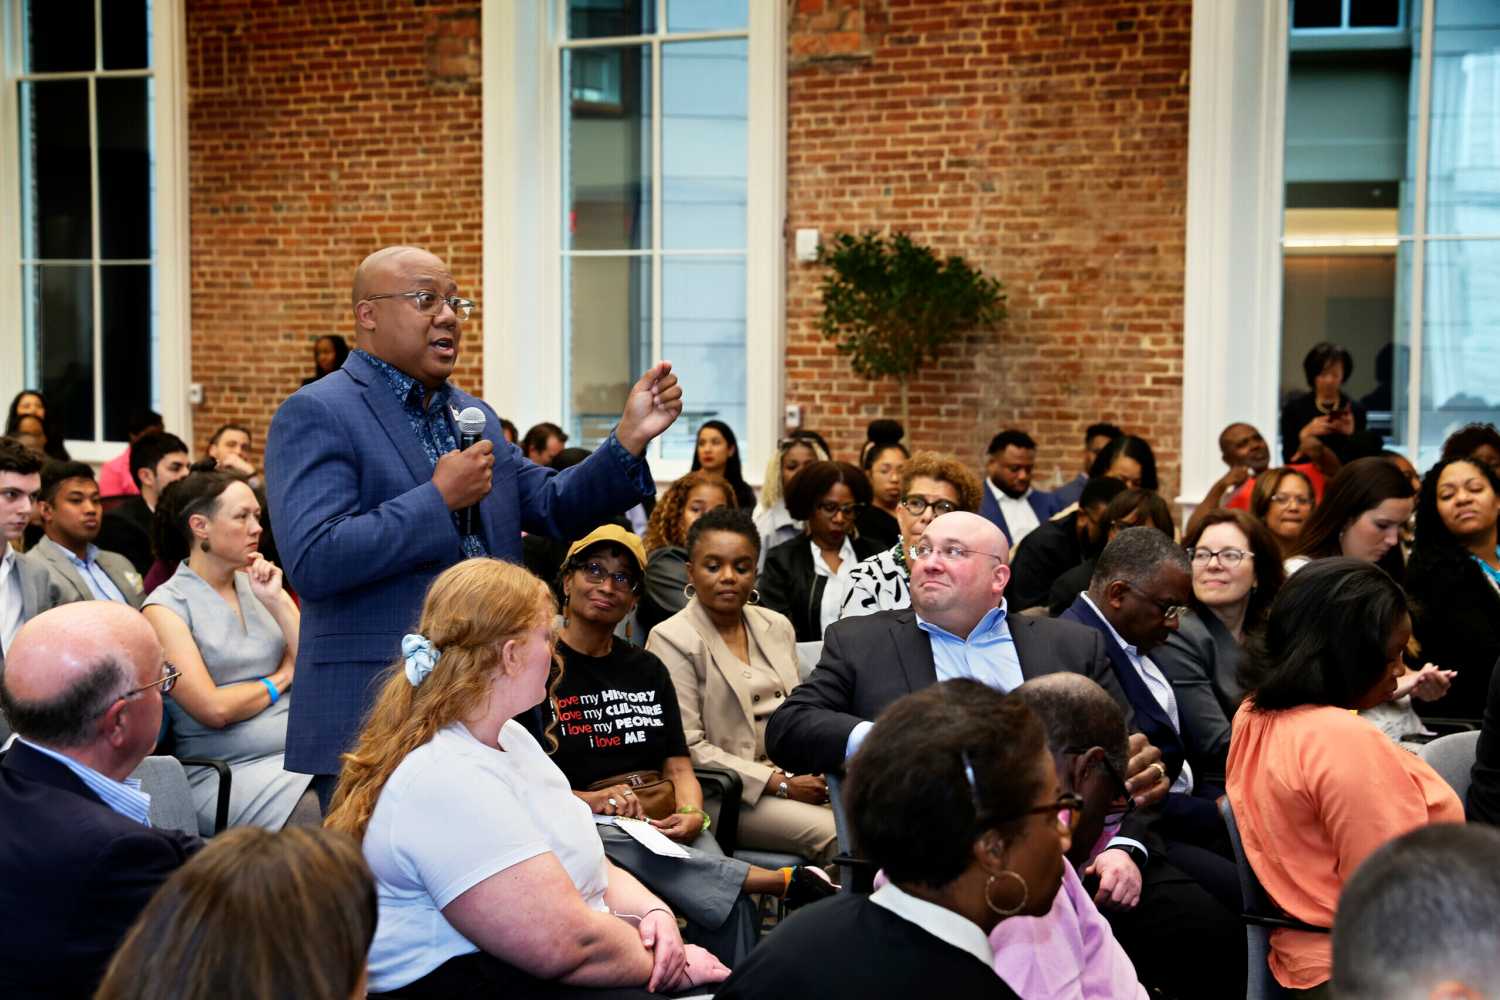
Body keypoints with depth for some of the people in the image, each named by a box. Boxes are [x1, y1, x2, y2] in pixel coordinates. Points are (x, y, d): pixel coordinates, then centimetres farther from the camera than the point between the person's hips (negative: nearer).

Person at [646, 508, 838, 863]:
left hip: (797, 777, 6)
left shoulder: (777, 627, 16)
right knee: (831, 832, -28)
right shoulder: (671, 640, -4)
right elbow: (687, 748, -10)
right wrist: (779, 784, -14)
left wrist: (817, 774, -3)